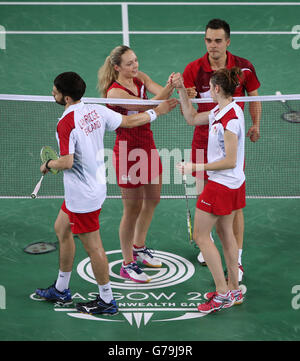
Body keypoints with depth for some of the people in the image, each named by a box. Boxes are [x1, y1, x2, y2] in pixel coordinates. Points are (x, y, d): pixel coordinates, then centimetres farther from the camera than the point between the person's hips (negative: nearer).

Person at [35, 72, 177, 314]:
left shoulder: (66, 124, -24)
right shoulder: (96, 111, -1)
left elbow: (66, 162, -28)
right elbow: (129, 121, 8)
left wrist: (48, 165, -7)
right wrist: (156, 112, 23)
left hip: (83, 195, -10)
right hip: (95, 184, 10)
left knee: (93, 247, 2)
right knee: (61, 229, 23)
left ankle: (107, 301, 14)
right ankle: (61, 290, 34)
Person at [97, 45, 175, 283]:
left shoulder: (139, 78, 2)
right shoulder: (115, 92, -21)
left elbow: (159, 92, -15)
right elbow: (148, 106, -28)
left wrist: (171, 87, -36)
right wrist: (169, 88, -40)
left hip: (147, 147, 8)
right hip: (128, 152, -8)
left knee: (153, 199, 21)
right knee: (133, 208, 0)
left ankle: (139, 247, 42)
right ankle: (128, 264, 14)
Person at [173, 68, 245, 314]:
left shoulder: (231, 118, -24)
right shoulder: (221, 111, 4)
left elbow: (230, 161, -23)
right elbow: (193, 119, 19)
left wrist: (196, 167, -19)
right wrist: (181, 90, 12)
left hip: (222, 185, -10)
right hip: (232, 183, 10)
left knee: (201, 236, -1)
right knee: (226, 233, 16)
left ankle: (223, 294, 1)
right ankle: (234, 290, 25)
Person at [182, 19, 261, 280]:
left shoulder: (243, 67, -5)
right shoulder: (194, 69, -6)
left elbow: (254, 95, 12)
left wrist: (256, 125, 0)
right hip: (204, 139, 1)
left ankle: (236, 260, 2)